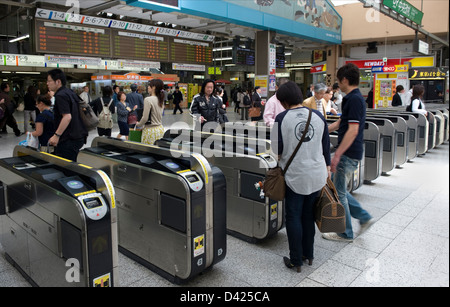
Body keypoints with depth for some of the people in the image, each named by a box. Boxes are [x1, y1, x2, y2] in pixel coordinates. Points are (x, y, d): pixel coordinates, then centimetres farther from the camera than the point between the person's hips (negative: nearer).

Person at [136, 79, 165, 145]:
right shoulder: (161, 100, 8)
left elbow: (145, 118, -15)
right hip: (160, 129, 7)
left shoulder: (148, 100, -14)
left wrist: (138, 124, 4)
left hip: (151, 130, -7)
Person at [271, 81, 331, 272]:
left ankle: (296, 261, 16)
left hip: (295, 176, -4)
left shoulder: (282, 118, -10)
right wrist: (327, 167, 18)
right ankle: (309, 255, 30)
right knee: (309, 215, 17)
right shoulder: (318, 116, 0)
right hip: (317, 175, 4)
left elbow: (277, 149, -7)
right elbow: (326, 145, 7)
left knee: (293, 217, 8)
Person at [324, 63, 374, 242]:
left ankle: (345, 233, 17)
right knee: (337, 188, 18)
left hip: (349, 154, -10)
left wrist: (337, 154, -25)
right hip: (349, 153, 10)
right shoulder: (353, 98, 13)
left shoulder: (354, 99, -18)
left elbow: (352, 130, -25)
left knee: (339, 193, 2)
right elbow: (340, 123, 24)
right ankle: (364, 217, 26)